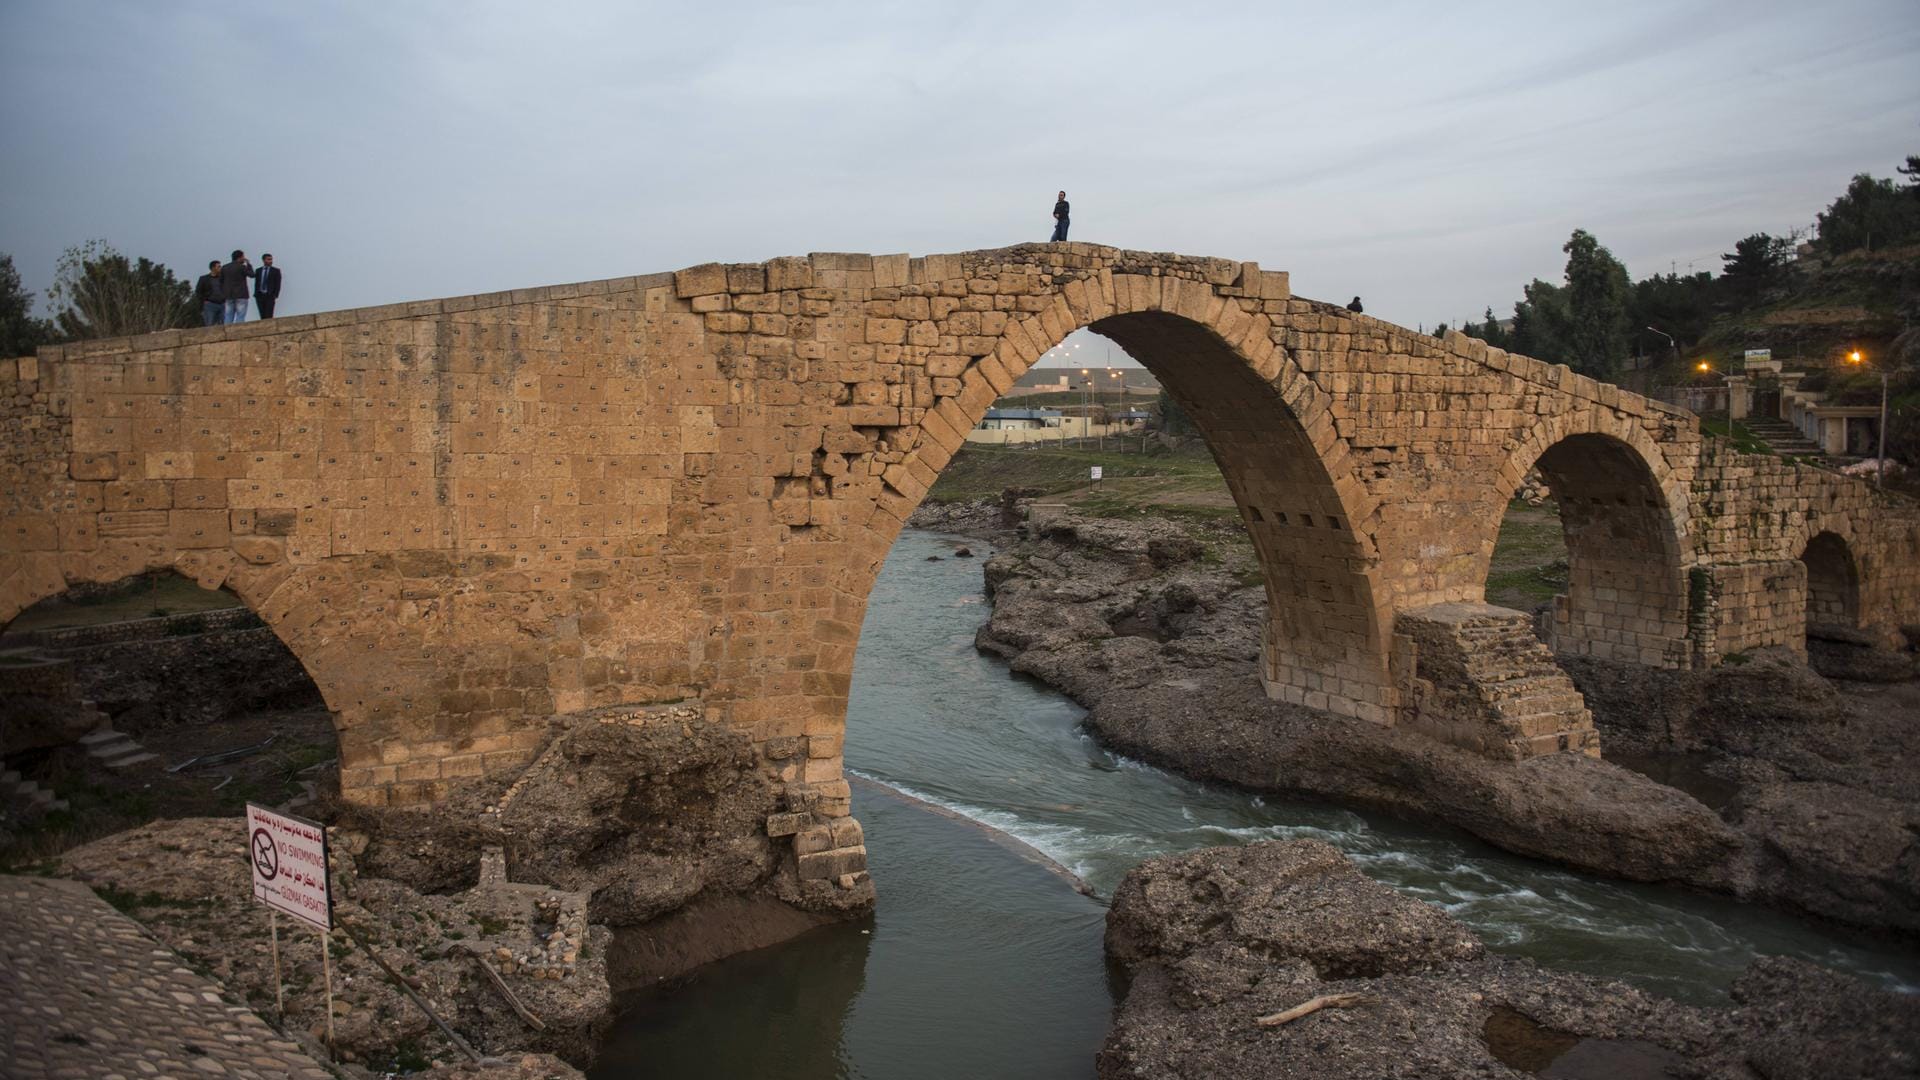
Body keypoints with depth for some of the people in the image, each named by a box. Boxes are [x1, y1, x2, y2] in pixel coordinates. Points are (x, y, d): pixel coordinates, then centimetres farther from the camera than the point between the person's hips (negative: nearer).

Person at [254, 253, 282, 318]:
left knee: (269, 316, -11)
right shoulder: (258, 270, 13)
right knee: (262, 315, 1)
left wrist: (275, 295, -10)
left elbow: (278, 284, 0)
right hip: (259, 295, 3)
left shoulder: (276, 270, 4)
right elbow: (256, 283, 13)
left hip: (269, 296, -3)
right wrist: (255, 294, 2)